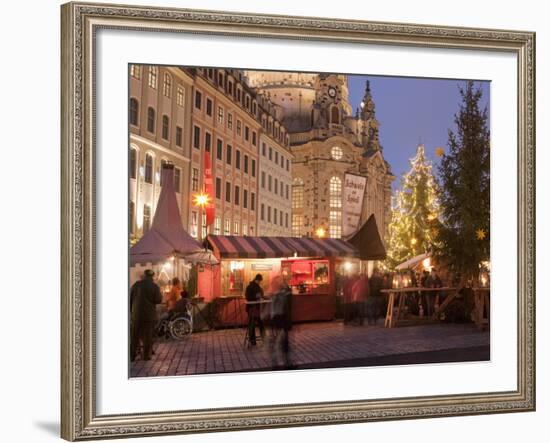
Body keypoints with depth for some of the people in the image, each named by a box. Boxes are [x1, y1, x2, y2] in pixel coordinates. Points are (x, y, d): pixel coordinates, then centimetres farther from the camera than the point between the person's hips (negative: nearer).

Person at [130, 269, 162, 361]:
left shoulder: (136, 285, 0)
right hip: (149, 315, -1)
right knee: (148, 336, 6)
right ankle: (146, 355, 6)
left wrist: (131, 310, 13)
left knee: (134, 336, 9)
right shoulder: (154, 286, -6)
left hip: (136, 314, 1)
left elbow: (130, 298, 2)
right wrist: (160, 295, 11)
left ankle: (132, 355, 11)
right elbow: (158, 300, -9)